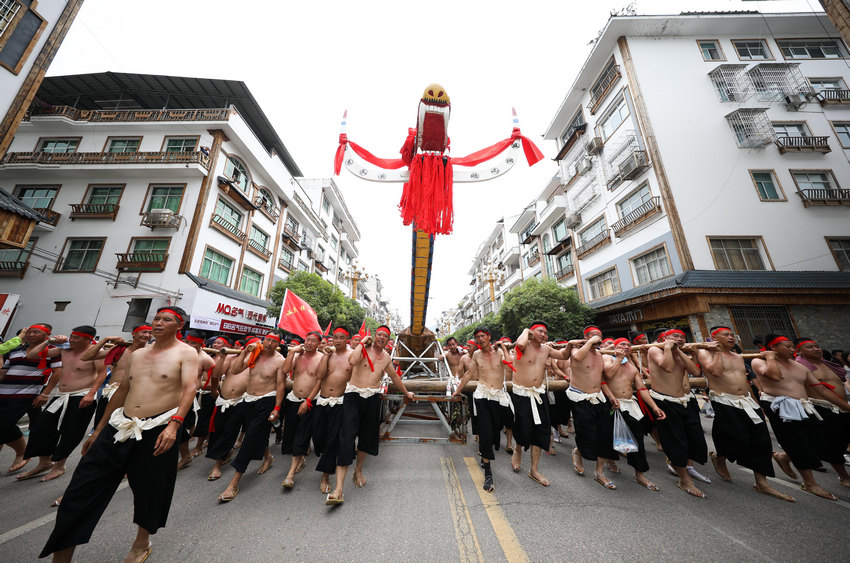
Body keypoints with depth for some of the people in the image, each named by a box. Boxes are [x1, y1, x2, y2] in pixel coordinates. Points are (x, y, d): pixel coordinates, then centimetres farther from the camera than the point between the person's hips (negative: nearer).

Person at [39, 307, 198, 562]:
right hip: (121, 426, 6)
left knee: (150, 490, 10)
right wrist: (98, 430, 20)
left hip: (158, 430, -5)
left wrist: (174, 424, -29)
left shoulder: (186, 353, -9)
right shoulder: (136, 354, 12)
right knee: (82, 488, 5)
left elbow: (189, 389, -19)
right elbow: (122, 391, 20)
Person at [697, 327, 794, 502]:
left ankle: (762, 483, 16)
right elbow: (715, 371, -22)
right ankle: (719, 458, 19)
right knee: (740, 440, -10)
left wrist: (754, 401, 17)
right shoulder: (705, 353, -7)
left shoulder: (738, 357, 18)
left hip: (746, 401, 8)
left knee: (761, 441, 4)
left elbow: (744, 380, 24)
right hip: (724, 402, -8)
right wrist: (718, 351, -13)